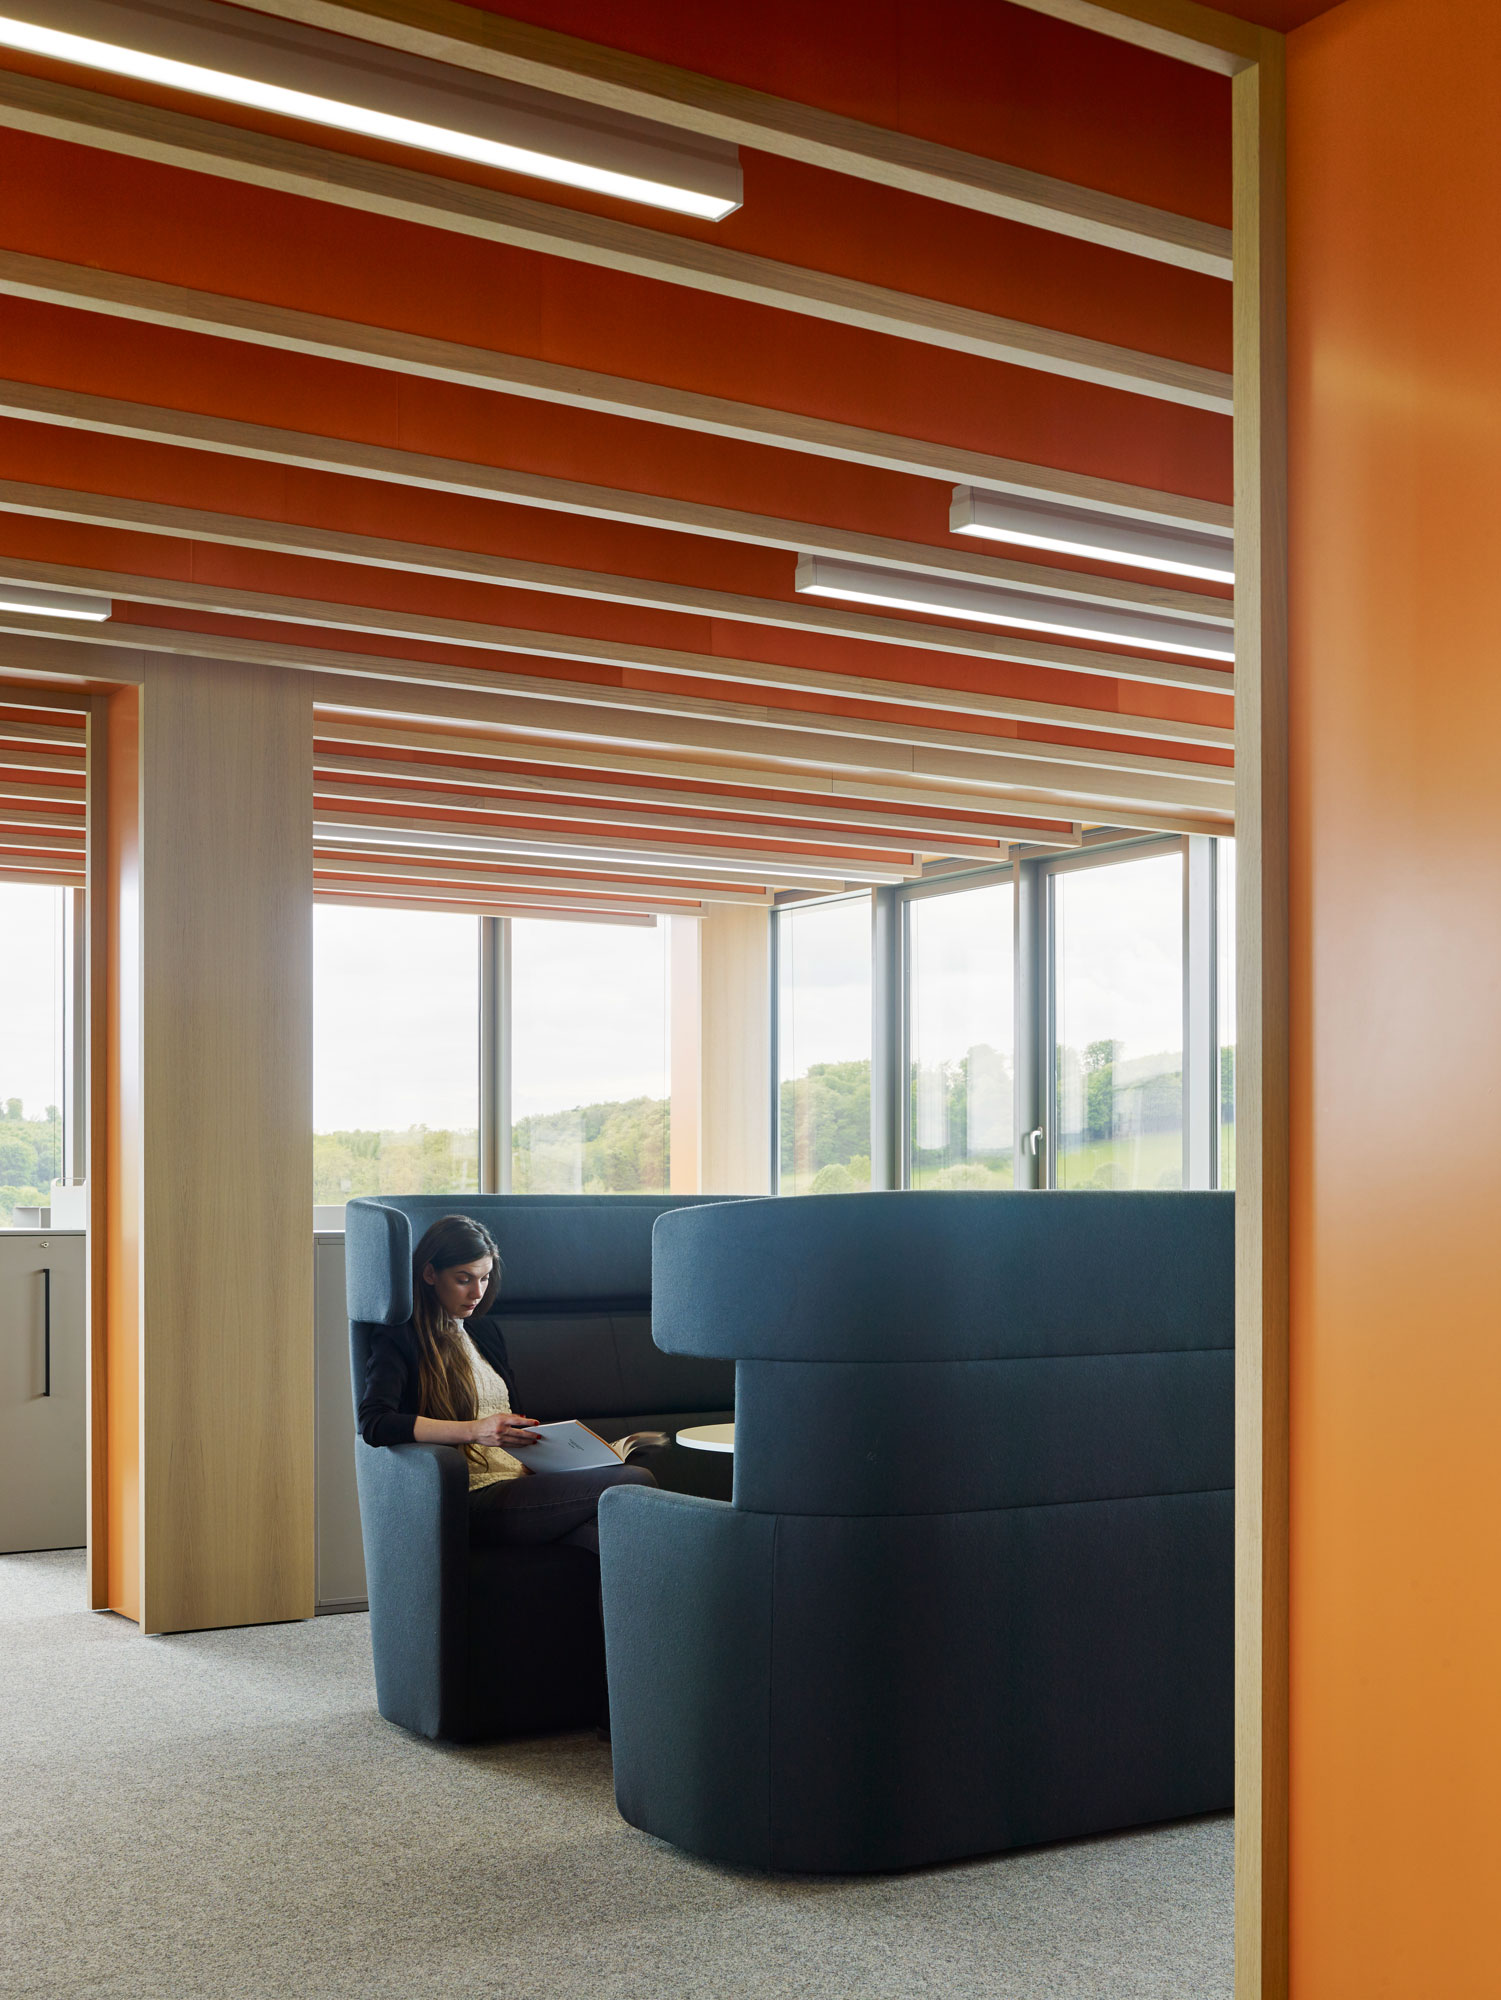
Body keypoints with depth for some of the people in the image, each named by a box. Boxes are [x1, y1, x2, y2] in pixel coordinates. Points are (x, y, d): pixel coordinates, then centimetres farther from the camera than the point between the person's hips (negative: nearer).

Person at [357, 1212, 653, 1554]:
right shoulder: (401, 1340, 1)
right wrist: (474, 1431, -24)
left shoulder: (486, 1331, 25)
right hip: (476, 1498, -7)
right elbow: (373, 1423, -16)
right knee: (635, 1483, -26)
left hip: (524, 1480, 7)